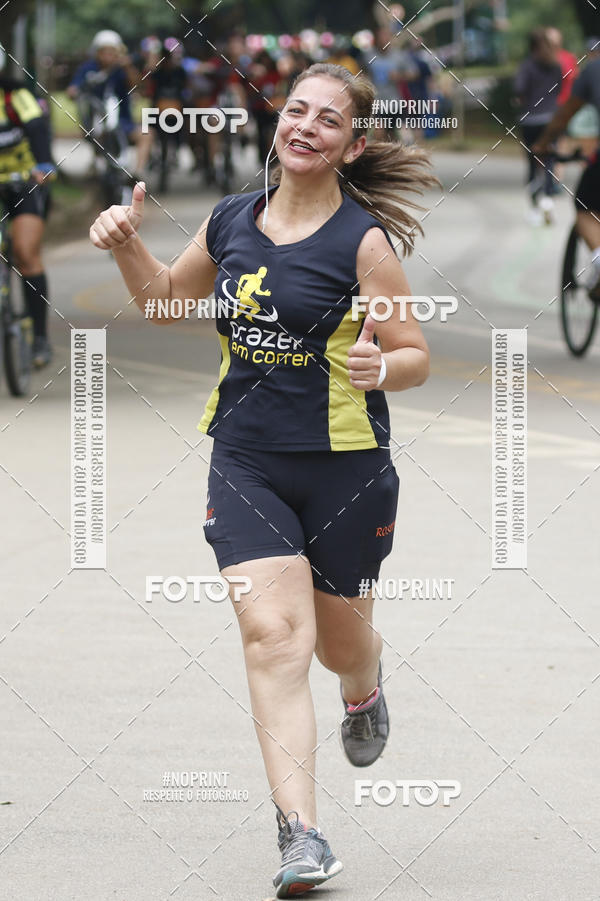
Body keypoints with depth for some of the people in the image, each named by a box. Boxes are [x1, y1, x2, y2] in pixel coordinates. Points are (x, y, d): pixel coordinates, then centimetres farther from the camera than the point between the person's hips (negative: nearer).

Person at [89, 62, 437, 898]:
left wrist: (378, 367, -28)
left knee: (338, 637, 15)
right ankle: (301, 834, -17)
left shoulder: (364, 240, -10)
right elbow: (167, 296, 21)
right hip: (245, 463, 2)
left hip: (346, 467, -2)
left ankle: (366, 691, 54)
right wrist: (127, 244, 3)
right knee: (274, 634, -13)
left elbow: (416, 357, -7)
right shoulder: (230, 220, 4)